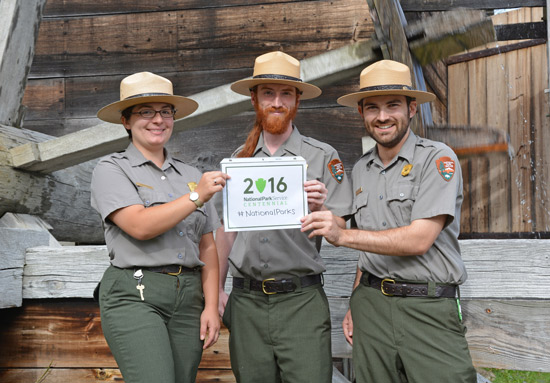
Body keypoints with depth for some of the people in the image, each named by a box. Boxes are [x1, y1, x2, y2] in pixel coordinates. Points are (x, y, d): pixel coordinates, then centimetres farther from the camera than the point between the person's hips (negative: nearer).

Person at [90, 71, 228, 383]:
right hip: (134, 297, -4)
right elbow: (140, 226, -12)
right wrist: (196, 196, -14)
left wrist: (211, 306, 4)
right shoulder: (111, 170, 3)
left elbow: (208, 246, 12)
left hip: (189, 298, 5)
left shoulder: (191, 176, 15)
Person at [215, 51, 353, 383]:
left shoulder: (323, 157, 0)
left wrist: (319, 209, -21)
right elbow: (226, 229, 15)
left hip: (301, 300, -3)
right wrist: (218, 289, 10)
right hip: (246, 301, 3)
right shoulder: (239, 159, 11)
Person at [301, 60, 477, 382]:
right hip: (372, 305, 5)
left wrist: (342, 235, -19)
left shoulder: (438, 159, -6)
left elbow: (419, 239, -16)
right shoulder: (360, 170, 13)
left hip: (429, 308, -4)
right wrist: (355, 306, 12)